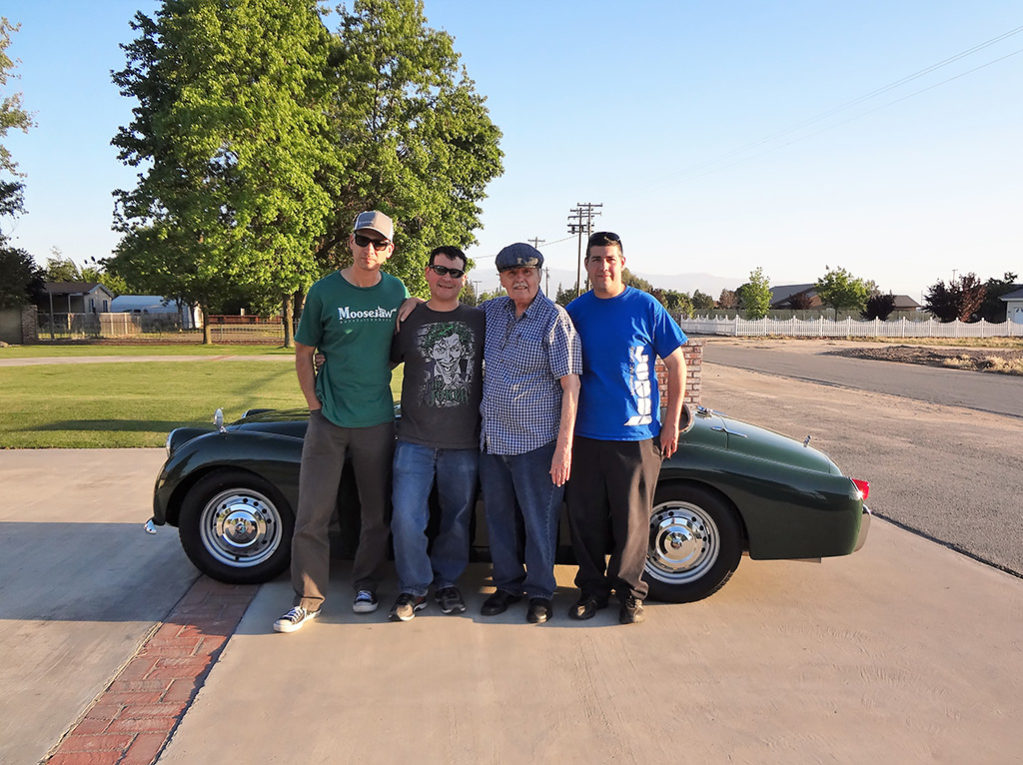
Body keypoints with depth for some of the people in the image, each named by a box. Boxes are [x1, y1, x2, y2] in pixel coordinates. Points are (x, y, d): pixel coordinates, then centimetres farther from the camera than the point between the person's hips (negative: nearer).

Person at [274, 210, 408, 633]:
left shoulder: (397, 292, 2)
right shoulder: (324, 291, -4)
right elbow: (303, 354, 3)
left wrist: (377, 371, 4)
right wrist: (315, 403, -3)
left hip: (377, 420, 2)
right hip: (328, 420, -2)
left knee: (376, 512, 12)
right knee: (312, 514, 1)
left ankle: (366, 585, 30)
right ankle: (308, 599, 16)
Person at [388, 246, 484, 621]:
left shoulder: (480, 320, 5)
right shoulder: (408, 319, 5)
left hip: (464, 442, 1)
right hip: (415, 440, 0)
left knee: (457, 517, 11)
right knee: (406, 517, -5)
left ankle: (447, 581, 31)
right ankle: (414, 587, 16)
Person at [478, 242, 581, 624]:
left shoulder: (555, 319, -9)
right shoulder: (491, 312, 8)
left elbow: (570, 385, -12)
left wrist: (564, 446, -17)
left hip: (536, 440, -5)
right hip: (492, 437, 6)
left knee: (539, 520, 4)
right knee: (499, 517, 14)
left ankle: (540, 592, 22)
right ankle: (508, 585, 31)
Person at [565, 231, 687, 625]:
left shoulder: (646, 308, -2)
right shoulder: (574, 311, 6)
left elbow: (676, 364, 2)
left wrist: (671, 423, -2)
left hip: (636, 435, -2)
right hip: (585, 434, 3)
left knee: (632, 519, 5)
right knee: (585, 518, 8)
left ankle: (629, 591, 23)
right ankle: (592, 589, 25)